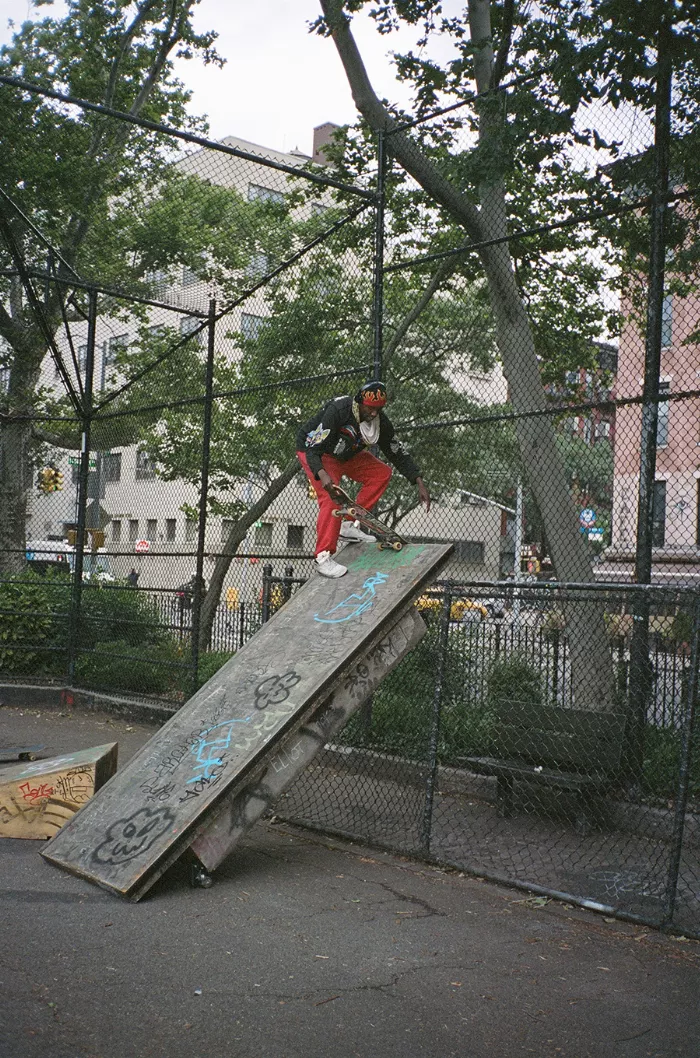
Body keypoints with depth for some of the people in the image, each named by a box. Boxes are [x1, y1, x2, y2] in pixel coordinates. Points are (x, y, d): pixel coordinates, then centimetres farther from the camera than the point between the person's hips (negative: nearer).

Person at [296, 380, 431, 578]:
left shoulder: (379, 420, -14)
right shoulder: (337, 411, -34)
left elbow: (398, 452, -4)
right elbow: (313, 448, -36)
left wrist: (419, 482, -13)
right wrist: (322, 475, -55)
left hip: (346, 454, 7)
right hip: (313, 452, -7)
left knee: (382, 473, -5)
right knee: (331, 498, -26)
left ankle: (348, 526, -2)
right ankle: (323, 557, -22)